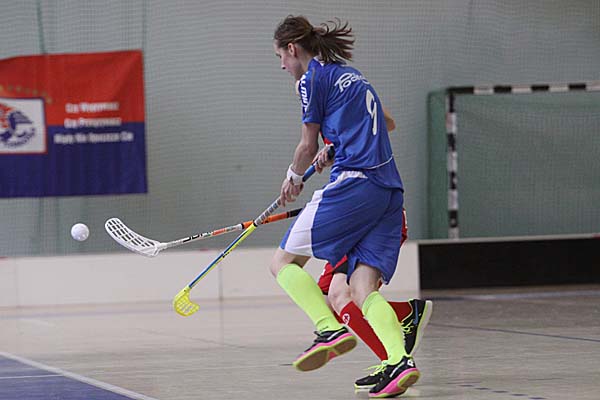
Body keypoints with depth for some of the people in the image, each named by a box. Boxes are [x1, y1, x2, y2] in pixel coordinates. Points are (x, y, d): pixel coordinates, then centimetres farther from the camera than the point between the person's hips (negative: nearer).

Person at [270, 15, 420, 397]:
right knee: (363, 287, -1)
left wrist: (294, 178, 24)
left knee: (285, 261, 1)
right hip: (390, 190, 8)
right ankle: (399, 362, -22)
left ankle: (331, 330, -18)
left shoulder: (313, 78, 1)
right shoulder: (352, 75, 25)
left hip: (353, 185, -8)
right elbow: (384, 124, 42)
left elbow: (308, 146, 5)